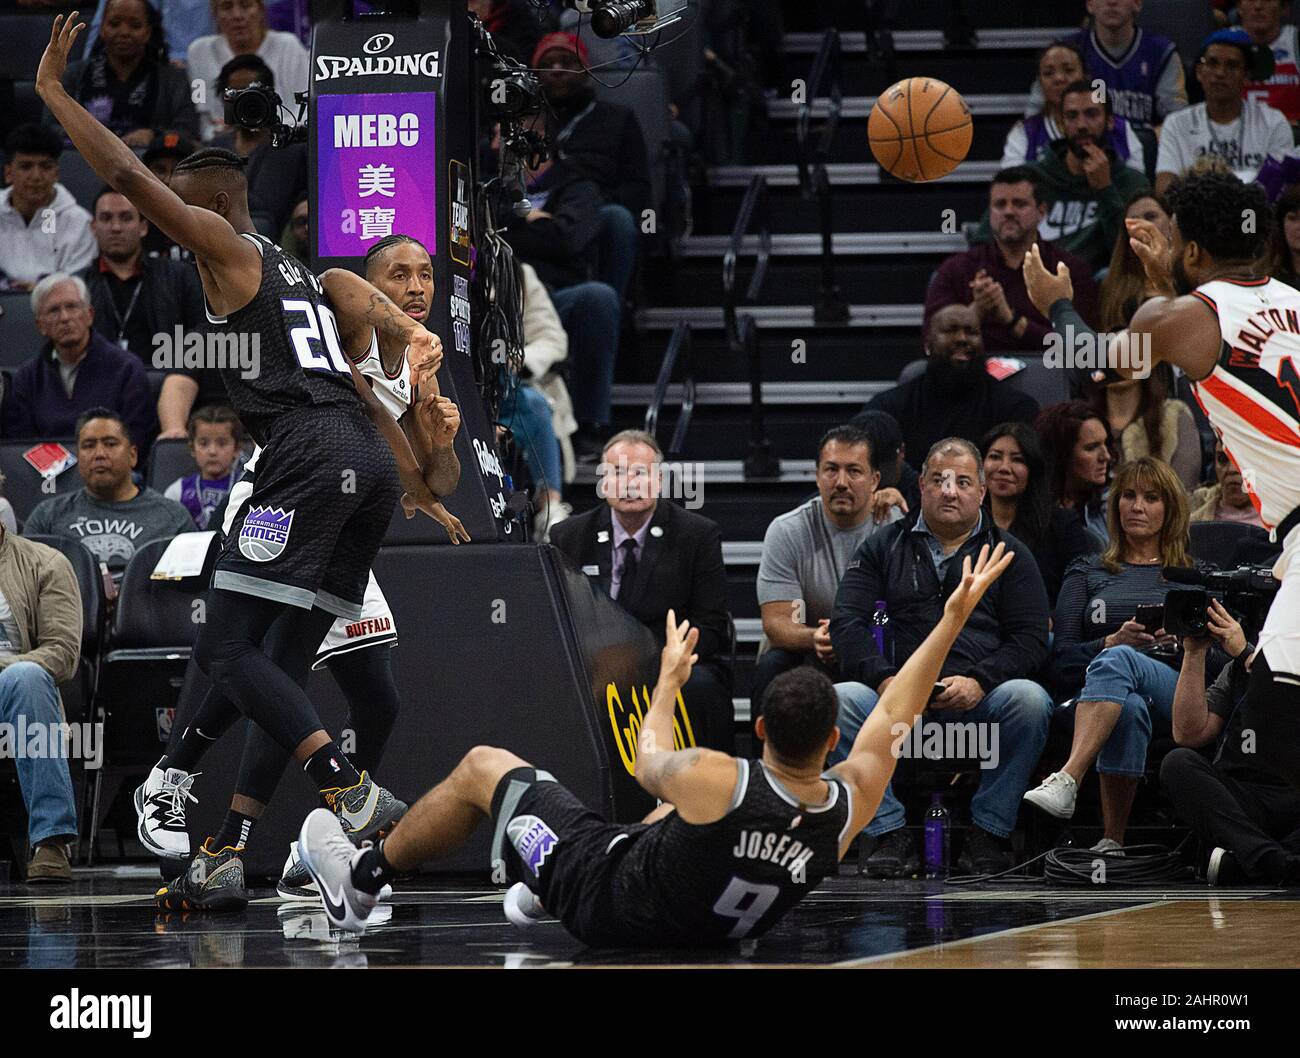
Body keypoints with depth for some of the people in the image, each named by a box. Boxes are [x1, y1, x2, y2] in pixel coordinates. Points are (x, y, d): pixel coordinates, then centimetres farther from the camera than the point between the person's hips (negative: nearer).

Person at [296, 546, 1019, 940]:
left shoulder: (716, 780, -33)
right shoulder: (848, 805, -23)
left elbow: (651, 763, -8)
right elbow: (896, 713, -7)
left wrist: (669, 679, 9)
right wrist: (956, 615, -1)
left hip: (608, 900, -5)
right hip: (710, 925, 5)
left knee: (483, 767, 12)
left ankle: (362, 883, 32)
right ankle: (538, 892, 54)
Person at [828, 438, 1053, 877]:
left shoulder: (1008, 553, 15)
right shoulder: (883, 549, 17)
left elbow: (1031, 639, 5)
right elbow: (847, 623, 5)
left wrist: (977, 681, -14)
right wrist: (885, 680, -14)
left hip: (977, 701, -1)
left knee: (1029, 700, -32)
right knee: (839, 700, -28)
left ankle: (988, 831, -18)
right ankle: (889, 833, -22)